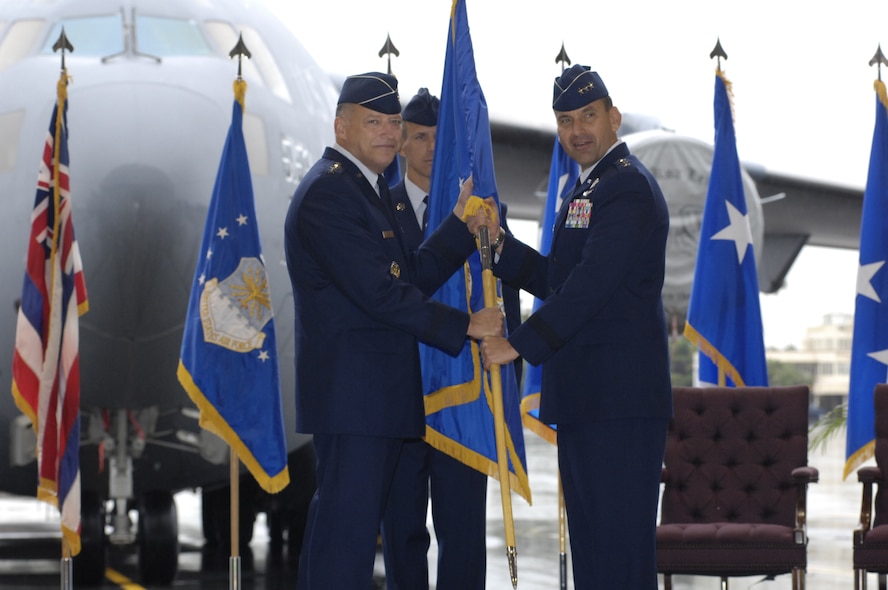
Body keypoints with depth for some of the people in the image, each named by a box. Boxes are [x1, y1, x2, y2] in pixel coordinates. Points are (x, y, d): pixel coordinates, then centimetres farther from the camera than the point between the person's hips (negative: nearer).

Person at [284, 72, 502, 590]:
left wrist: (462, 226, 4)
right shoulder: (328, 192, -14)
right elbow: (379, 293, -19)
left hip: (376, 392, 10)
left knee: (345, 525, 13)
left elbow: (413, 277, 14)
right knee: (348, 529, -10)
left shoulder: (371, 191, 19)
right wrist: (465, 326, -14)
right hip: (350, 390, -10)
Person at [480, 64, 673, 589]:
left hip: (620, 397, -10)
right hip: (585, 397, 10)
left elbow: (592, 285, -21)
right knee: (589, 541, 13)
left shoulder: (628, 187, -12)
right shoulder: (587, 189, 21)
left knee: (619, 540, -9)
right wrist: (498, 246, 7)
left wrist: (520, 344, -22)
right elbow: (558, 280, 21)